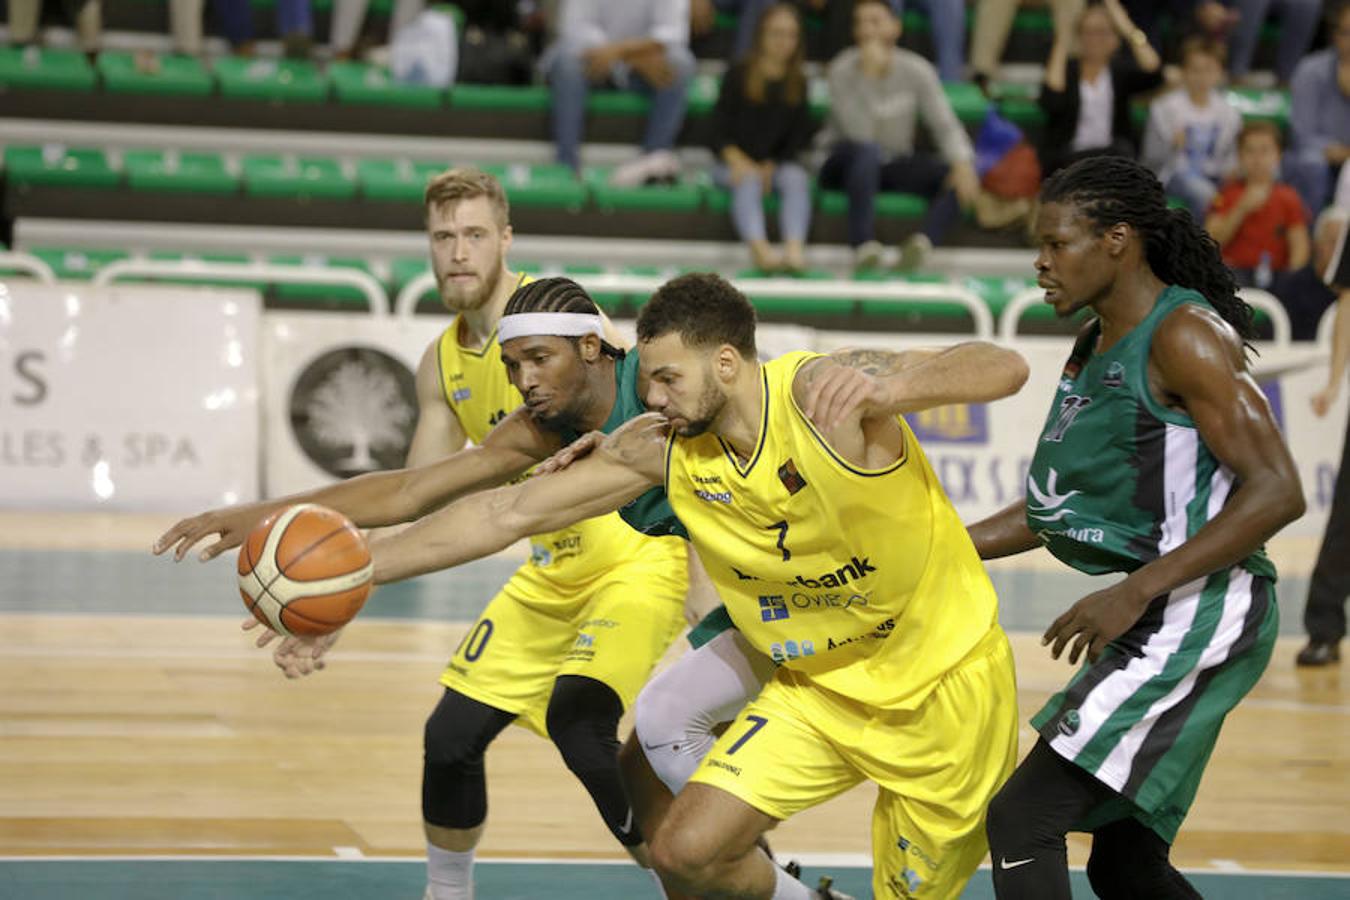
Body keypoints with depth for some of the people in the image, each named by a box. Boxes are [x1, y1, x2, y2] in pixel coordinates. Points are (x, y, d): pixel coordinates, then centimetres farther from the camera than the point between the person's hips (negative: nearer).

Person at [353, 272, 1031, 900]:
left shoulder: (821, 392, -26)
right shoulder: (661, 448, -11)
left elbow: (1004, 368, -37)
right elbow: (506, 514, -7)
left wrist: (886, 389, -57)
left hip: (944, 683, -5)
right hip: (818, 688, 5)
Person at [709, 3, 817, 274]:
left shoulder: (798, 83, 12)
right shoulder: (739, 75, 5)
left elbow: (799, 135, 7)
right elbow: (720, 129, 0)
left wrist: (772, 166, -9)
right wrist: (738, 161, -17)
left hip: (778, 164, 2)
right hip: (734, 163, -2)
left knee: (798, 178, -30)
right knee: (749, 180, -34)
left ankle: (795, 249, -49)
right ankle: (759, 249, -55)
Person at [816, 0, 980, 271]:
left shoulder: (917, 70, -5)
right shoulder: (842, 70, -14)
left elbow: (945, 124, -9)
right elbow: (860, 136, -25)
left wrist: (963, 164, -29)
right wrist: (869, 72, -31)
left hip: (895, 166, 4)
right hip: (845, 165, -4)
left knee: (963, 180, -21)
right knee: (866, 152, -40)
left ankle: (924, 240, -43)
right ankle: (863, 245, -47)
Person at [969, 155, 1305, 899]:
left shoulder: (1184, 336, -14)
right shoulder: (1094, 346, 14)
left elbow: (1277, 492, -21)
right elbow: (1059, 506, 22)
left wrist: (1136, 592, -24)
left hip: (1201, 615, -10)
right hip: (1157, 619, 10)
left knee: (1021, 820, -15)